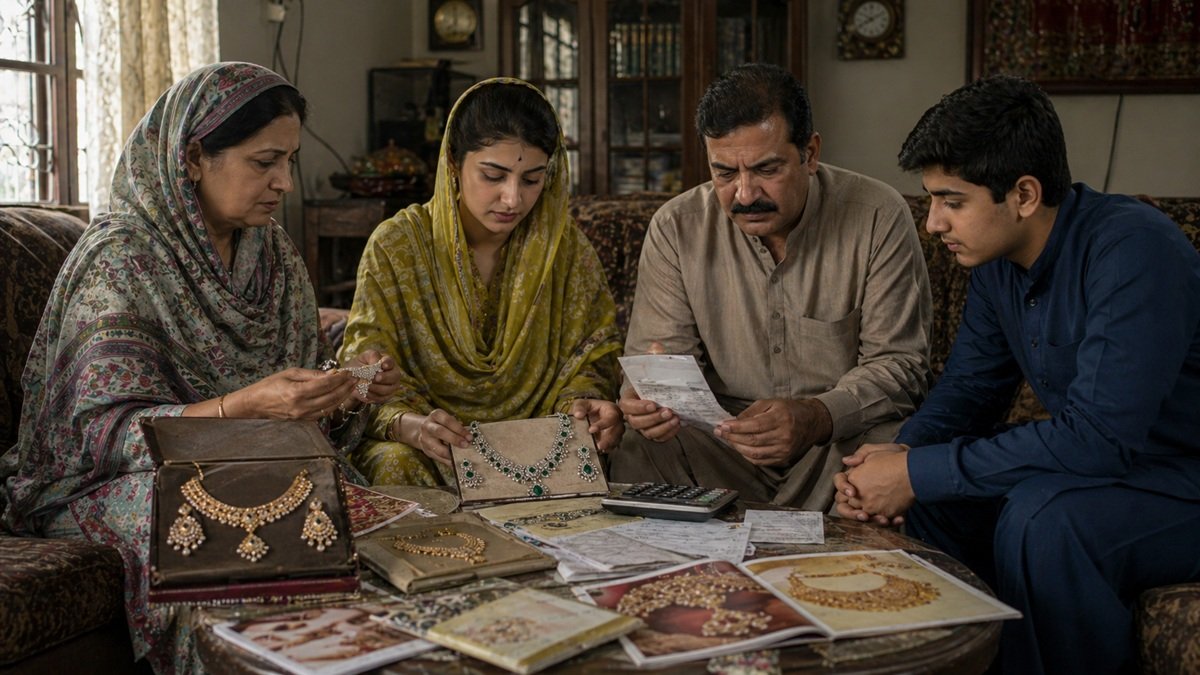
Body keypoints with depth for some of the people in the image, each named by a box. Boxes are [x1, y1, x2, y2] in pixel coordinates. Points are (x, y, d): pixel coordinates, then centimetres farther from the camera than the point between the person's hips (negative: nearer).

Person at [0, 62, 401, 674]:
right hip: (113, 481, -5)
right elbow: (105, 429, -22)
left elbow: (298, 392, 13)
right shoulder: (118, 258, -14)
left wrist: (350, 390, -11)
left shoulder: (272, 251, 7)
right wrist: (245, 406, -36)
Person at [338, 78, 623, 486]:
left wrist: (582, 405, -19)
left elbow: (588, 361, 6)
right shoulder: (396, 247, -4)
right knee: (395, 462, -34)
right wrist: (409, 424, -31)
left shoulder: (566, 249, 3)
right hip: (426, 451, -2)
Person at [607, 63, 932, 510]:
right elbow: (660, 353, -1)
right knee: (634, 452, -28)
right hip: (717, 438, 1)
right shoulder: (676, 227, 0)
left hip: (846, 436, 0)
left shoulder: (879, 218, -7)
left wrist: (816, 418, -29)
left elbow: (898, 364, -8)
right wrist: (648, 397, -27)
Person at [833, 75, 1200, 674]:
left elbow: (1097, 437, -33)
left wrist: (918, 473, -28)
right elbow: (966, 390, 8)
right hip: (1107, 467, 8)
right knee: (923, 496, -4)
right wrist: (899, 458, -14)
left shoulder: (1133, 249, -27)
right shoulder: (997, 262, -1)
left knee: (1040, 516, -32)